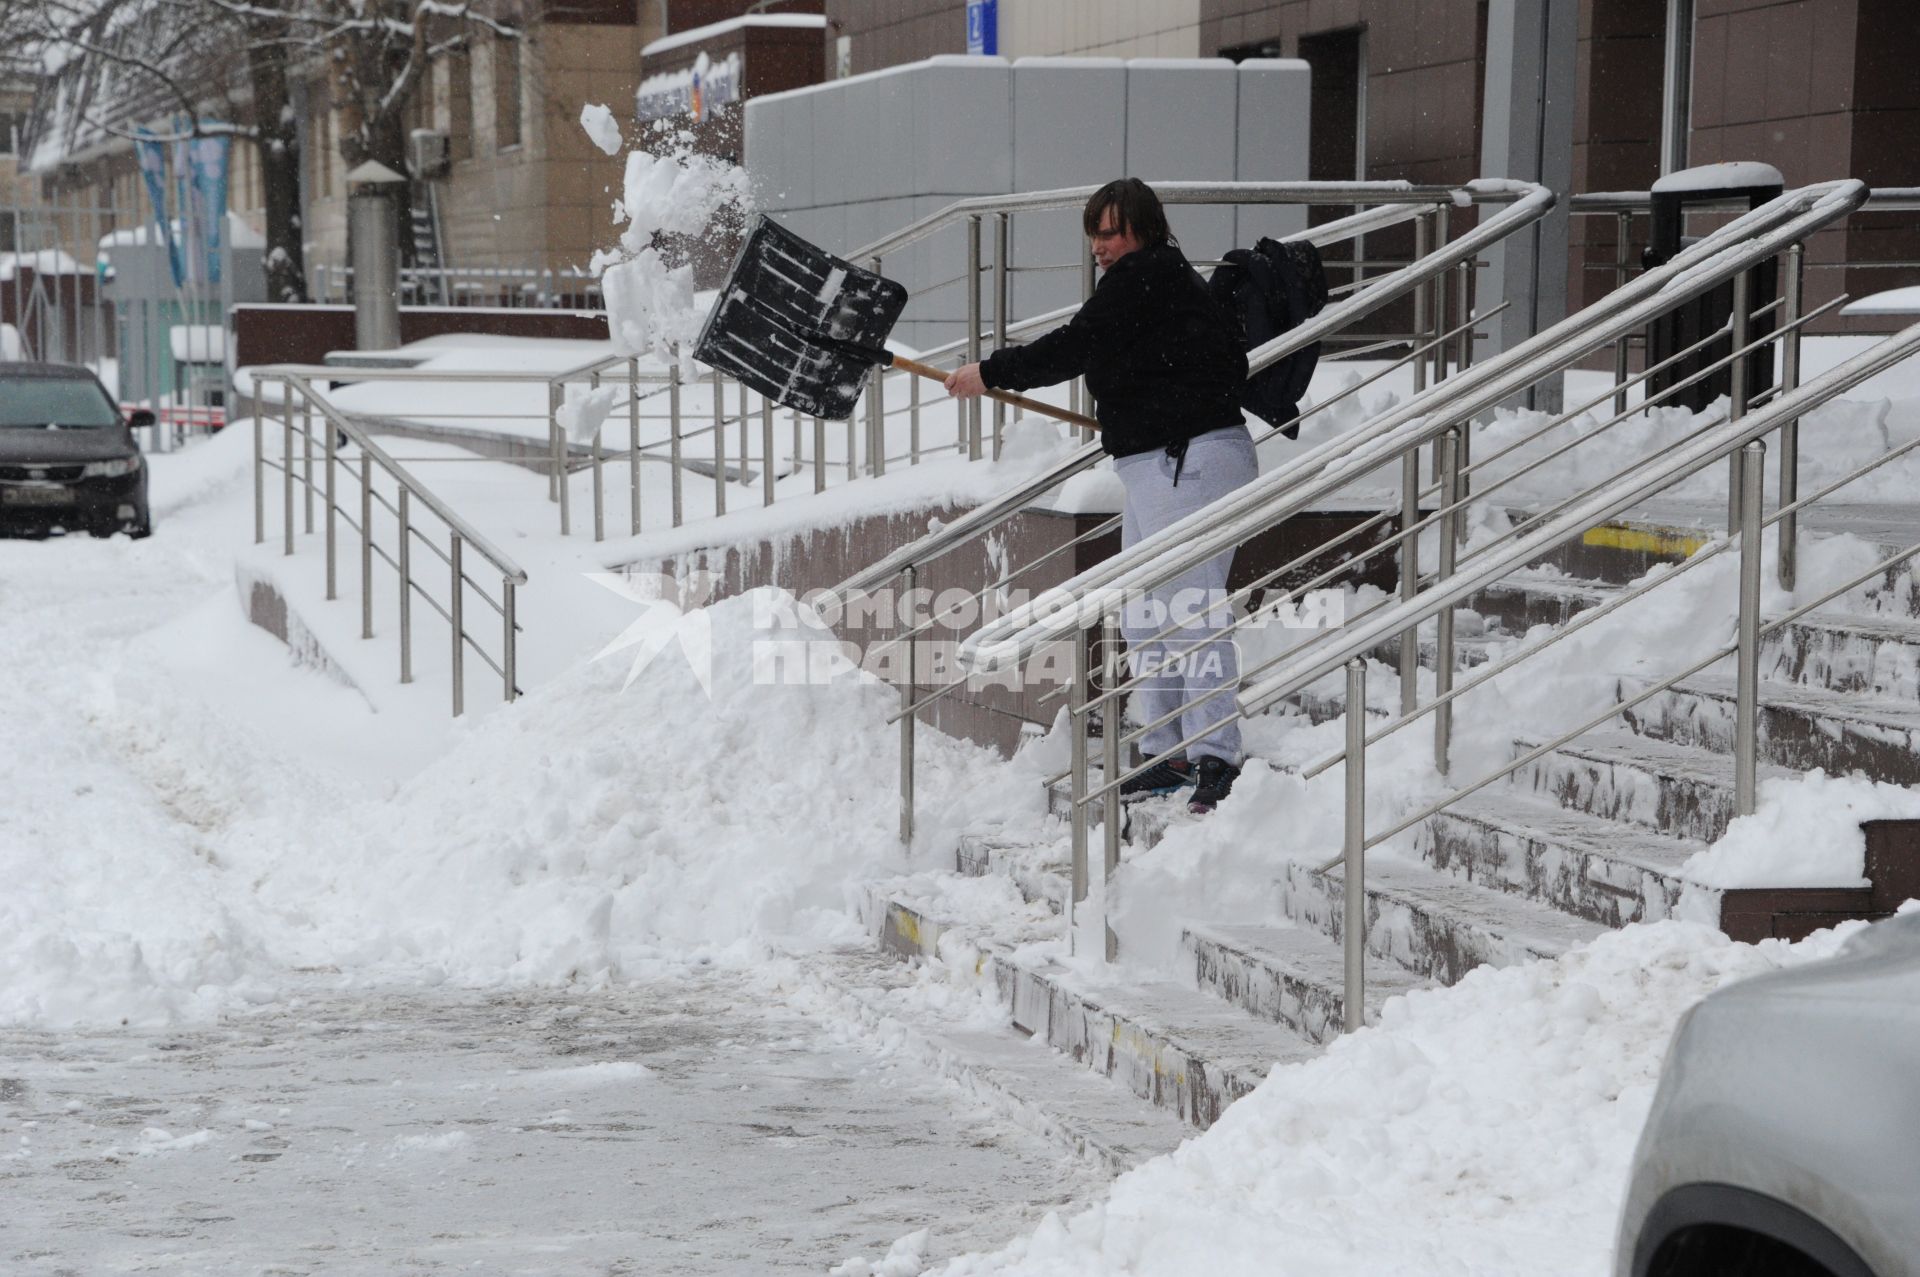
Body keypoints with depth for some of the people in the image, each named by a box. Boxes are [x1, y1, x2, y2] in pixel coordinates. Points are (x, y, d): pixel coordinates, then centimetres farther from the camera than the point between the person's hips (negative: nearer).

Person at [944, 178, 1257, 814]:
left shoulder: (1142, 278, -11)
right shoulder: (1161, 279, 20)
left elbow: (1073, 349, -12)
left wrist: (991, 373, -2)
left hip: (1191, 462, -12)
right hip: (1154, 465, 12)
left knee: (1191, 610, -16)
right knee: (1144, 620, 13)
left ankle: (1217, 758, -17)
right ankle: (1166, 754, 19)